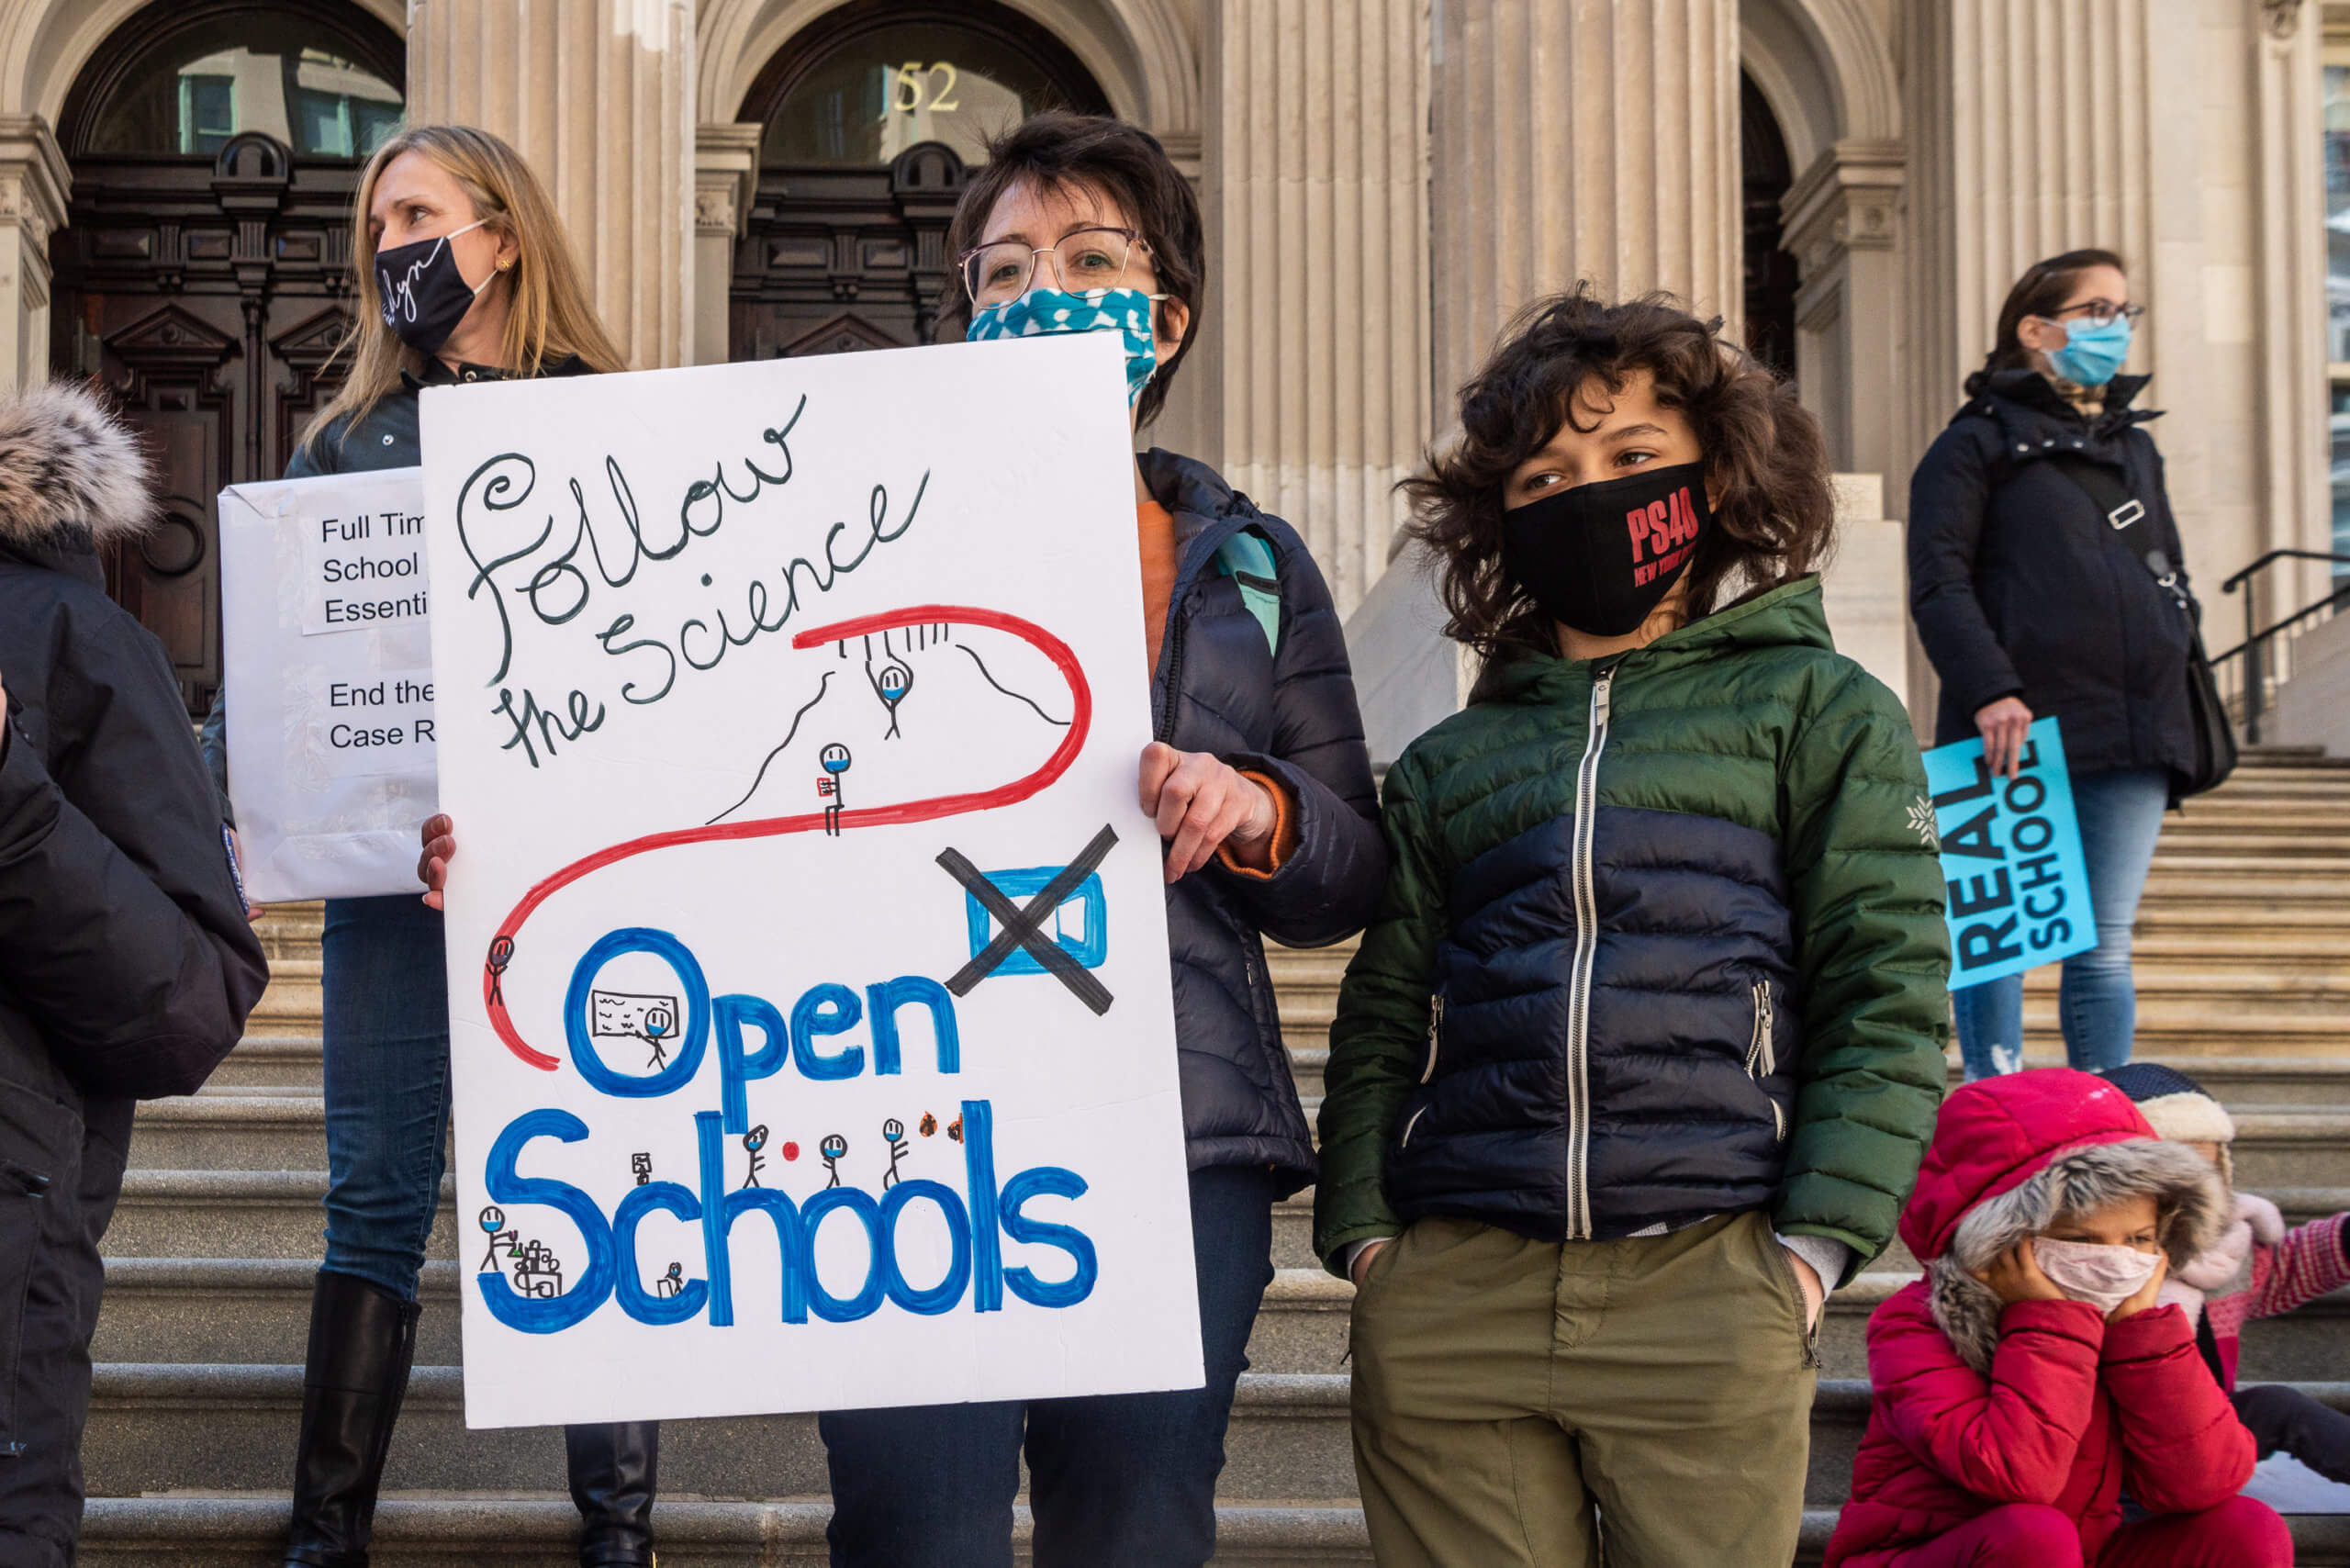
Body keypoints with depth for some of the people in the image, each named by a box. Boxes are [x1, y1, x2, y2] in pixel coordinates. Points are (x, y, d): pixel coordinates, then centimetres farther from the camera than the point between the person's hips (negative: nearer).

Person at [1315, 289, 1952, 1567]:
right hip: (1450, 1296, 2)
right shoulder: (1446, 765, 19)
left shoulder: (1820, 711, 11)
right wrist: (1361, 1225, 1)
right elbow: (1382, 1020, 16)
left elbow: (1886, 993, 3)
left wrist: (1817, 1238, -8)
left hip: (1708, 1282, -2)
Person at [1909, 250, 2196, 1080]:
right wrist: (1988, 690, -20)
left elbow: (2171, 571, 28)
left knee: (2105, 946, 6)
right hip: (2020, 733, -5)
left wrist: (2180, 689, 14)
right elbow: (1938, 581, -8)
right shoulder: (1979, 442, 2)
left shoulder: (2135, 445, 23)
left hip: (2131, 733, 6)